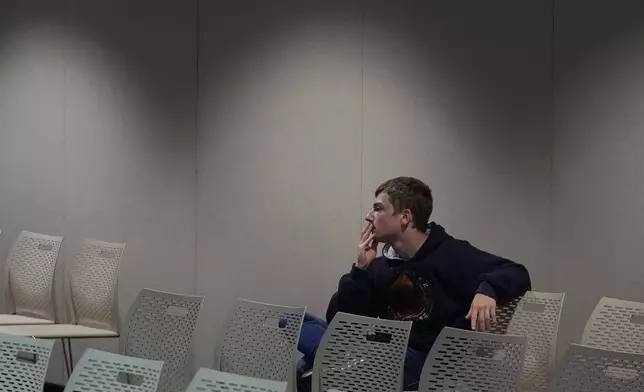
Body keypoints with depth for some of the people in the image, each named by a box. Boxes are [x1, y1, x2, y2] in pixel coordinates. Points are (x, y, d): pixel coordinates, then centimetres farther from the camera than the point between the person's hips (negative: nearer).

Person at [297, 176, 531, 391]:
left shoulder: (452, 255, -4)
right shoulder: (381, 265, 13)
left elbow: (518, 275, -8)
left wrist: (487, 289, -29)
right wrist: (361, 268, -1)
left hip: (431, 366, -7)